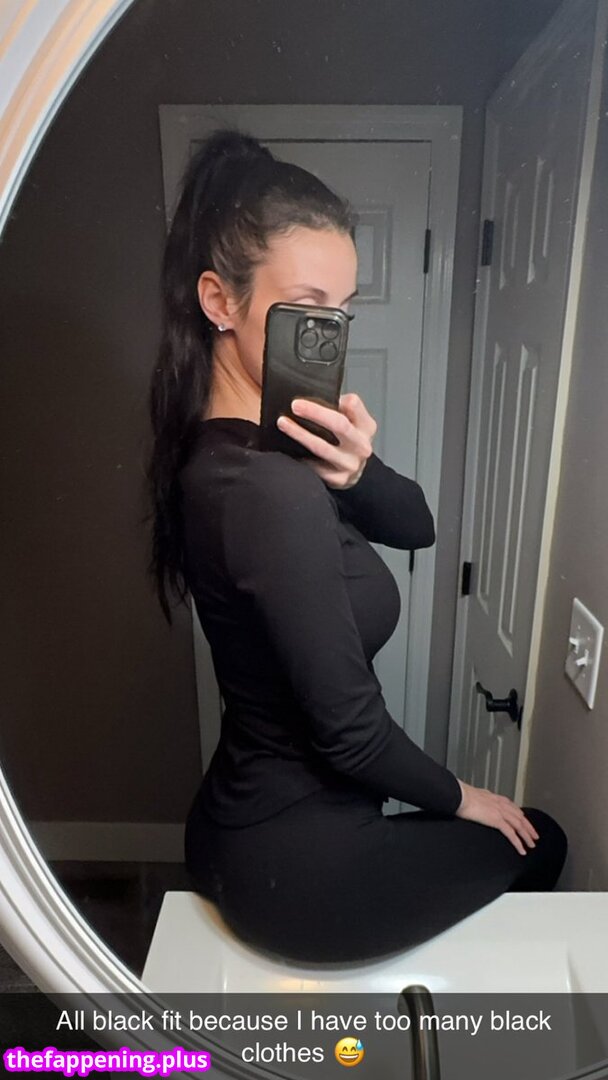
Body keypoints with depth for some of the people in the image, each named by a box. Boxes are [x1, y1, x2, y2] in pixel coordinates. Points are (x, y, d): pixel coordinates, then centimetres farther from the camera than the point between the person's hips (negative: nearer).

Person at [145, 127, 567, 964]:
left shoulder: (219, 449, -3)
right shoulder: (275, 493, -32)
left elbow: (415, 526, 0)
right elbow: (350, 729, -25)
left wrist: (357, 472, -22)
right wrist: (461, 798, -5)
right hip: (297, 867, -7)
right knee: (539, 841, 19)